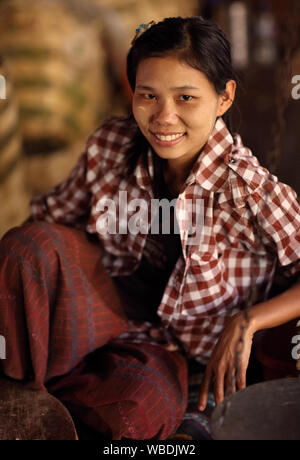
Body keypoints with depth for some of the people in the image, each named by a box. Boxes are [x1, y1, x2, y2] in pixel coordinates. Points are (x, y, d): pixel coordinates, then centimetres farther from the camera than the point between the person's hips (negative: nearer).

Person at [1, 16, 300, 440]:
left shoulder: (249, 189, -21)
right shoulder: (110, 146, -10)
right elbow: (51, 218, 2)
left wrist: (247, 321, -25)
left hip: (161, 342, -2)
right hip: (104, 300, 2)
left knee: (141, 410, -35)